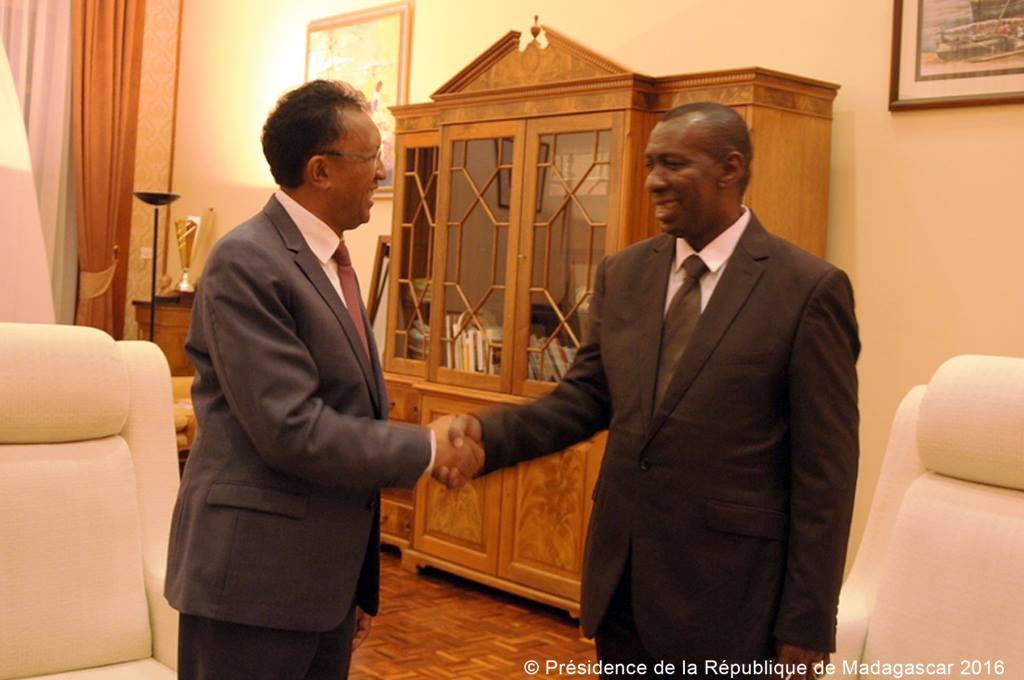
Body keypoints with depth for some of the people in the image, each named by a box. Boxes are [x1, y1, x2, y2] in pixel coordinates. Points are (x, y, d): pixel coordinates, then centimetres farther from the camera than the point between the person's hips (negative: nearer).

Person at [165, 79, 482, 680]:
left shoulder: (334, 262, 12)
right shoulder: (247, 262, -15)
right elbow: (292, 429, -22)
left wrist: (362, 583, 15)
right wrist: (427, 449, -12)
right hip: (254, 582, -8)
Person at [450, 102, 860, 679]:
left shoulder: (809, 289, -10)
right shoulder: (623, 274, 6)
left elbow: (825, 472, -10)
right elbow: (588, 396, 8)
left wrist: (805, 627, -10)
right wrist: (489, 433, -10)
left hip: (727, 589, -5)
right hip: (620, 580, 5)